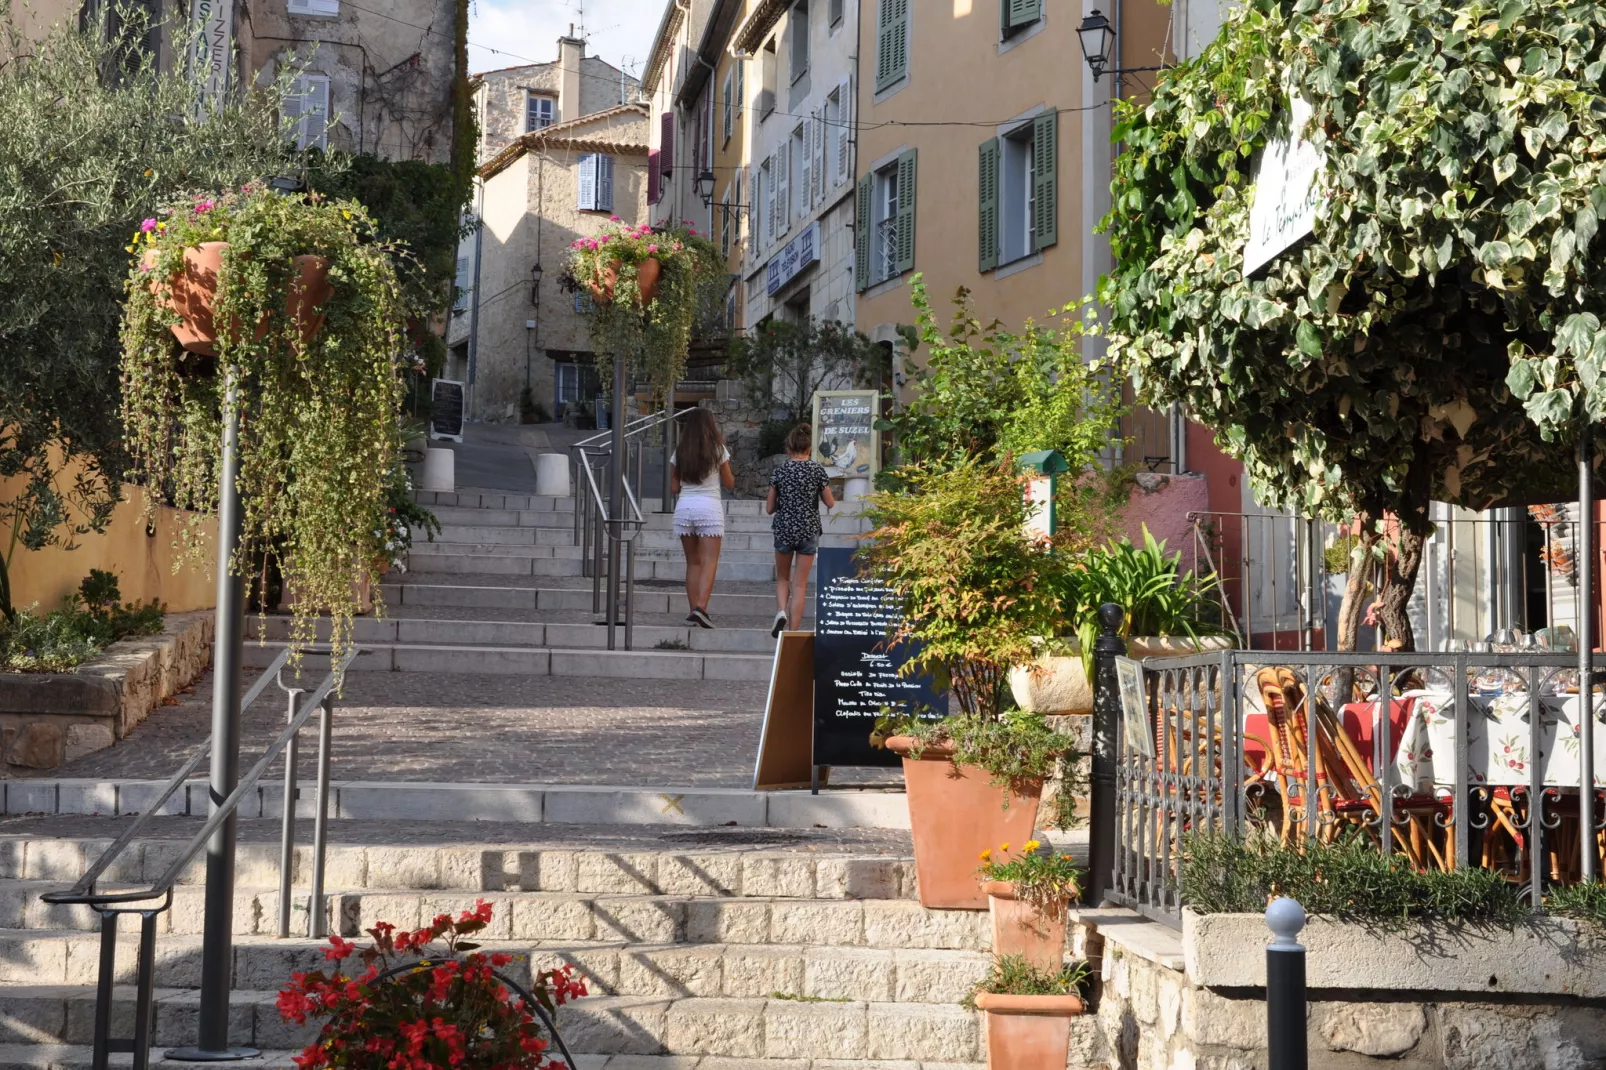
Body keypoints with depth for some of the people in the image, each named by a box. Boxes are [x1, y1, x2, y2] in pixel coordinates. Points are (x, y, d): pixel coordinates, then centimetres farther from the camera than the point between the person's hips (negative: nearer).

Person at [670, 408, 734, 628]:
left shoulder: (679, 452, 6)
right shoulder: (718, 450, -1)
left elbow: (673, 488, 8)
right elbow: (729, 483, 7)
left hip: (684, 506, 3)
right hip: (709, 507, -3)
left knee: (693, 562, 11)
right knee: (709, 562, -5)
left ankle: (694, 610, 9)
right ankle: (701, 608, -20)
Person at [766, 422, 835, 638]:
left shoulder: (780, 470, -3)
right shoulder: (817, 469, -5)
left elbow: (769, 508, 1)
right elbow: (830, 503, 2)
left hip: (784, 529, 1)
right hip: (809, 530, -1)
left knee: (782, 578, 19)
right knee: (800, 584, 4)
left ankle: (781, 611, -6)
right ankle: (793, 631, 1)